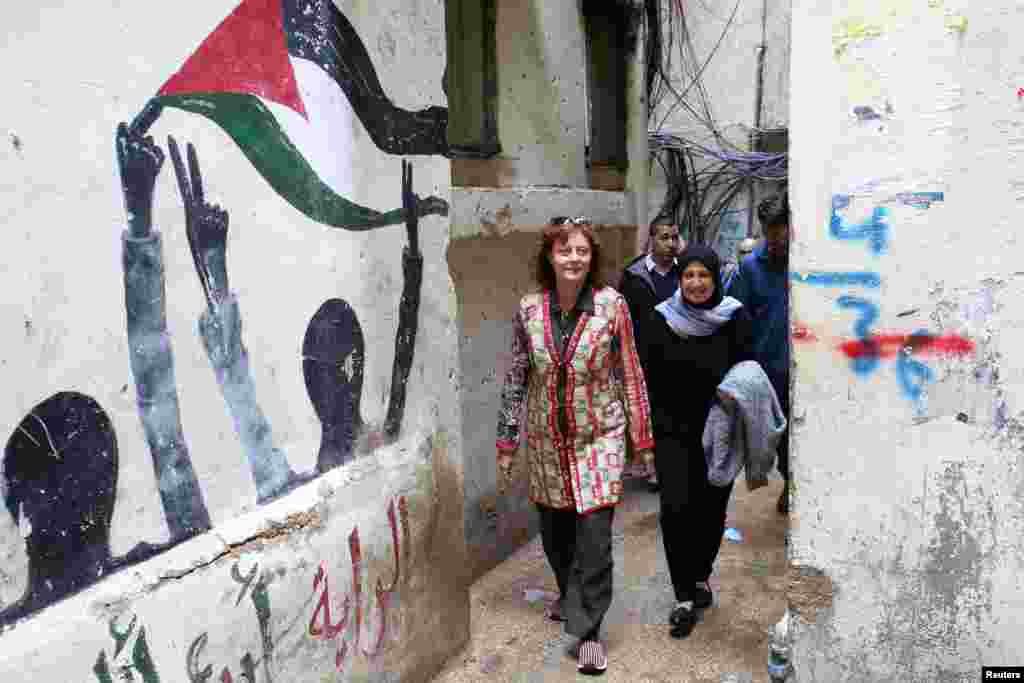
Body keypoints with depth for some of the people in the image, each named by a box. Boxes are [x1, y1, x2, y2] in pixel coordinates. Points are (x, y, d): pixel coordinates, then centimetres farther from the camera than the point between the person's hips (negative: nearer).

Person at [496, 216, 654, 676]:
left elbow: (630, 374, -4)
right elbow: (515, 378, 2)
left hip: (599, 438, -3)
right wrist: (506, 441, 3)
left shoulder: (612, 305, -9)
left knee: (594, 535, -6)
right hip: (546, 440, 3)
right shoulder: (528, 309, -4)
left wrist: (642, 437, -2)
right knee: (553, 530, 16)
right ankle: (569, 595, 45)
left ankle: (588, 630, 12)